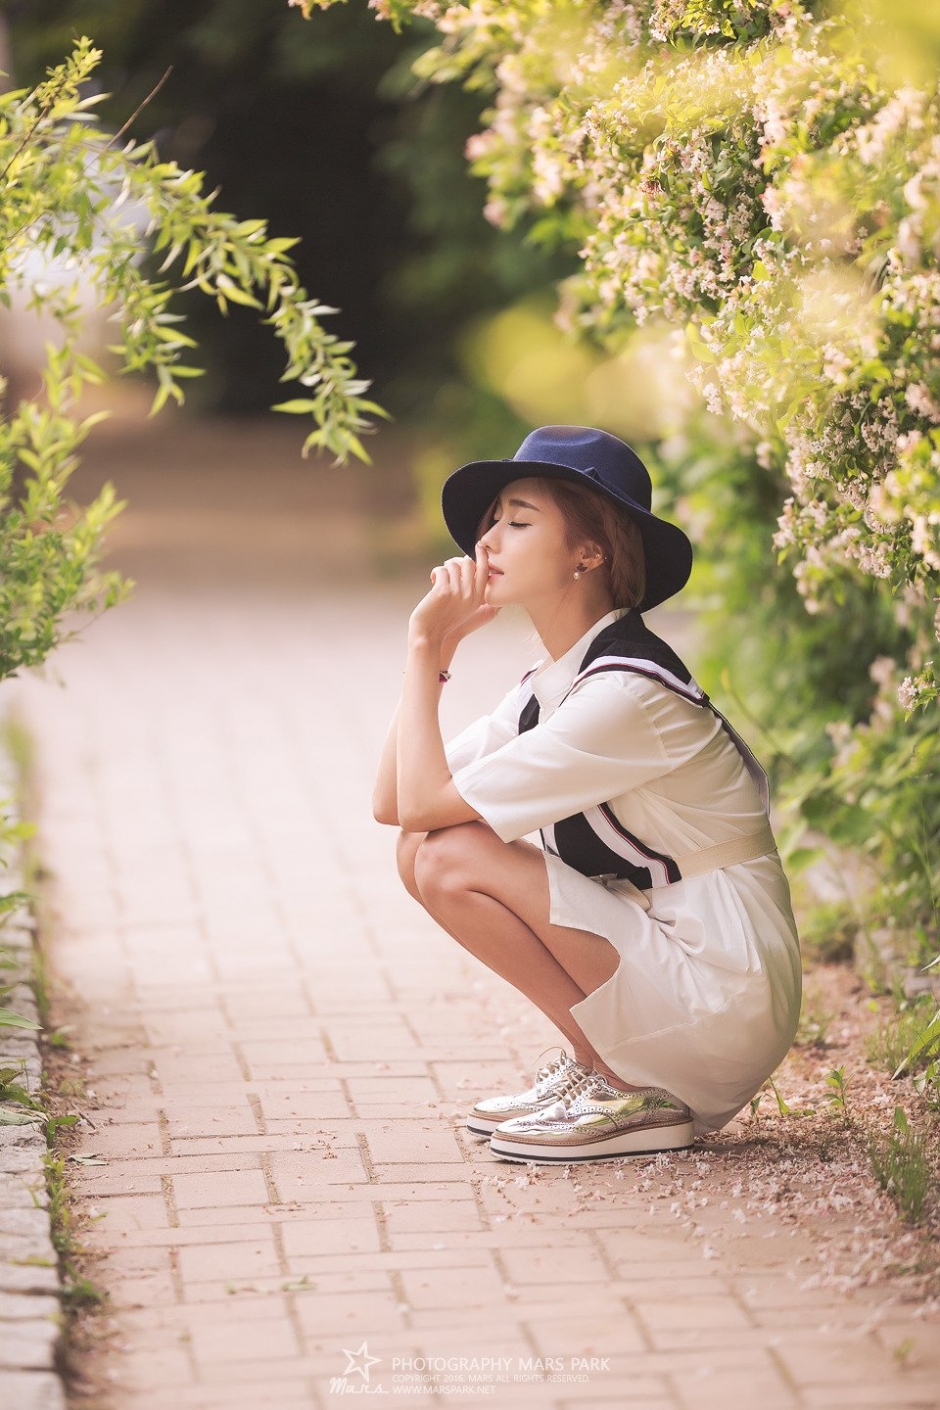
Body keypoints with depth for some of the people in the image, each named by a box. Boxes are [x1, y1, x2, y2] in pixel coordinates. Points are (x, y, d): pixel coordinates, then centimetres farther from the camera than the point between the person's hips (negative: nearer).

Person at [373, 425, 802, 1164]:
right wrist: (434, 650, 0)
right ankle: (595, 1062, 7)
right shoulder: (551, 686, 10)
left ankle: (629, 1092, -10)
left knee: (449, 859, -17)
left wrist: (424, 651, -9)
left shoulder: (626, 690, -19)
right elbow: (393, 804, 5)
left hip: (724, 1003, -9)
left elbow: (424, 804, -20)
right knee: (421, 850, 4)